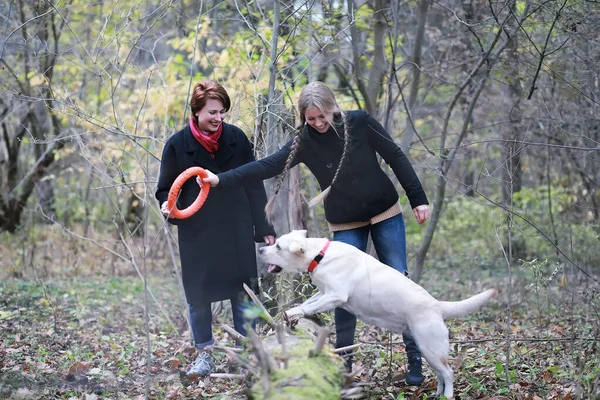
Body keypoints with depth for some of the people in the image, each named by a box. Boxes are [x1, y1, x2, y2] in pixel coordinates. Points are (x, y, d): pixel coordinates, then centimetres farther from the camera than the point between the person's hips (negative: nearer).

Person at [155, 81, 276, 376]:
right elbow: (166, 188, 3)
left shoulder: (236, 138, -1)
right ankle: (204, 355, 16)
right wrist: (167, 205, -21)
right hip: (196, 233, -1)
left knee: (242, 292, 3)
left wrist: (263, 228, 3)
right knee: (198, 296, 4)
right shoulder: (178, 144, -5)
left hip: (236, 231, 1)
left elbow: (253, 185, 4)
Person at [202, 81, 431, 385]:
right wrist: (221, 180, -27)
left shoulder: (359, 123, -14)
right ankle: (343, 359, 6)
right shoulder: (304, 142, -11)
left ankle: (415, 358, 6)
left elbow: (396, 158, -6)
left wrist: (418, 199, -7)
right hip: (346, 225, 1)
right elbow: (266, 166, -17)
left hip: (386, 215, -1)